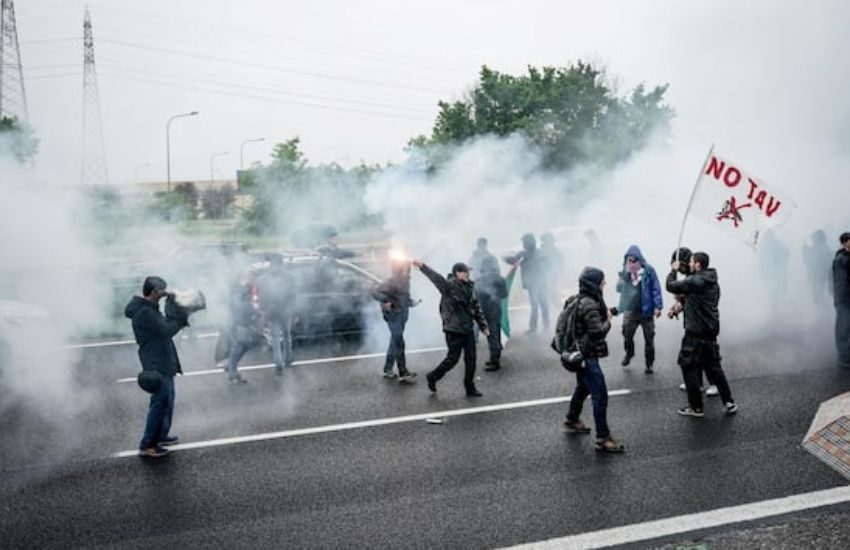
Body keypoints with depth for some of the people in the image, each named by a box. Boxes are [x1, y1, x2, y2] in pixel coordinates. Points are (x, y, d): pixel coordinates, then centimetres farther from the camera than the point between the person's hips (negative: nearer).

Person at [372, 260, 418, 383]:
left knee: (395, 342, 17)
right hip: (394, 315, -9)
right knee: (399, 343, -6)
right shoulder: (391, 282, -20)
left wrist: (410, 301, 6)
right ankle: (403, 374, 0)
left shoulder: (405, 281, 5)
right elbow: (375, 292, -28)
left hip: (403, 314, 9)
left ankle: (387, 369, 28)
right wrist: (385, 301, -39)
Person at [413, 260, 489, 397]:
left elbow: (477, 308, 14)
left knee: (471, 359, 7)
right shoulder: (449, 285, -13)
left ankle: (470, 388, 18)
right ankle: (432, 377, 21)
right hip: (454, 330, -7)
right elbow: (436, 278, -28)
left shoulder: (470, 287, 8)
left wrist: (483, 326, 12)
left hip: (468, 329, 7)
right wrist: (423, 267, -43)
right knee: (452, 358, 0)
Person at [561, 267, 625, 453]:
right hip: (587, 356, -10)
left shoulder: (577, 300, 7)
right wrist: (608, 320, -10)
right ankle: (603, 439, -6)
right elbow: (598, 332, -27)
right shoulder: (589, 305, -23)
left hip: (578, 354, 10)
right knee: (600, 396, -8)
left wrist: (607, 312, 5)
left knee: (583, 388, 28)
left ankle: (572, 421, 45)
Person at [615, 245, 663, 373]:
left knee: (649, 339, 8)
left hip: (646, 311, -3)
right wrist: (625, 274, -17)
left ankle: (649, 364, 23)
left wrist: (658, 306, -14)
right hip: (630, 311, 3)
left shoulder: (648, 270, -11)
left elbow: (656, 289, -10)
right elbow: (619, 288, -2)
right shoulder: (625, 271, 1)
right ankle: (629, 354, 40)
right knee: (627, 336, 10)